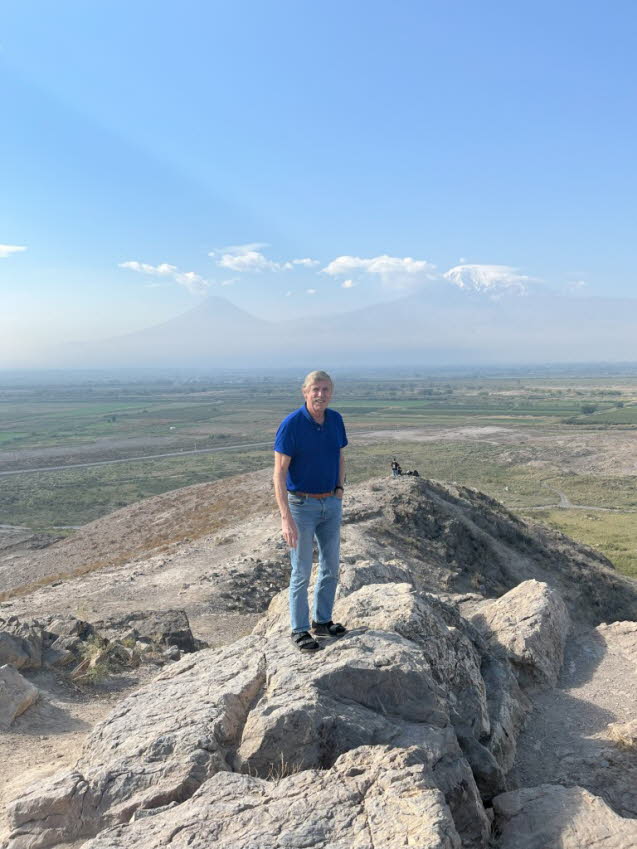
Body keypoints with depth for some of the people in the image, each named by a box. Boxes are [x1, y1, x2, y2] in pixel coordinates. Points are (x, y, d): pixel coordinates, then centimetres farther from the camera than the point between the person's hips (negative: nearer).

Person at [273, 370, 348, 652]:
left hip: (331, 504, 6)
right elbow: (279, 473, -20)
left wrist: (339, 490, 3)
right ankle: (299, 630, 19)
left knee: (331, 567, 13)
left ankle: (322, 621, 31)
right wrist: (286, 518, -25)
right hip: (301, 505, -6)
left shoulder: (335, 420, -1)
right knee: (302, 571, 3)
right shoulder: (291, 424, -20)